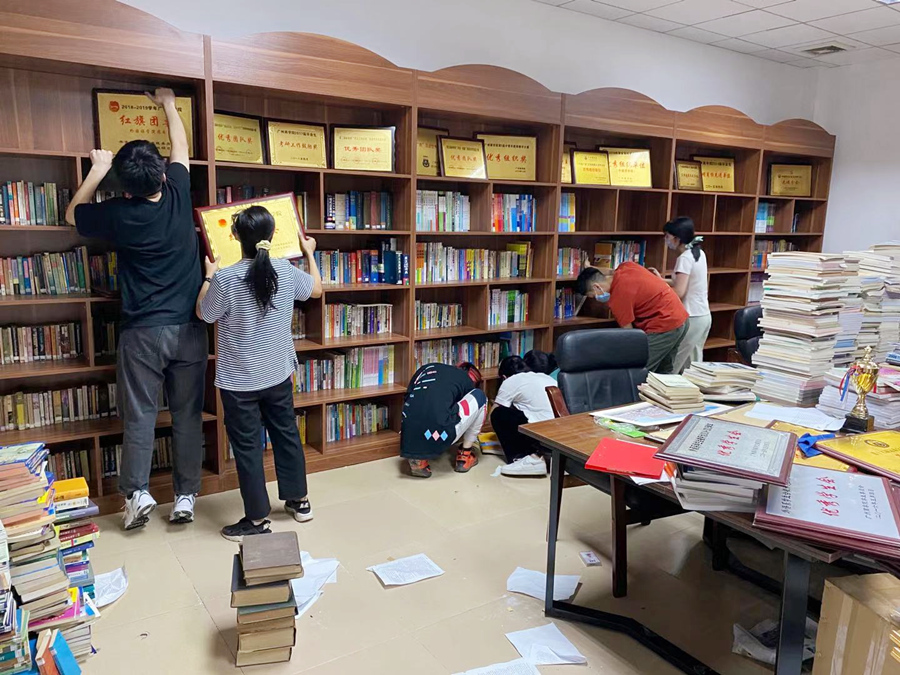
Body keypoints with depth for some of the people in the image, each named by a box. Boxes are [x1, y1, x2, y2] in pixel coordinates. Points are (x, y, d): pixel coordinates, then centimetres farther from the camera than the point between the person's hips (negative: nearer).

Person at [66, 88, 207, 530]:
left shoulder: (117, 215, -7)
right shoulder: (179, 197, -2)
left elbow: (72, 214, 17)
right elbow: (180, 149, 18)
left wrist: (97, 169, 21)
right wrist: (168, 104, 31)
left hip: (143, 331, -2)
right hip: (189, 329, 2)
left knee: (139, 415, 8)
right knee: (188, 414, 7)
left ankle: (137, 492, 7)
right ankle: (185, 496, 13)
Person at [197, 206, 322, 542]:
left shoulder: (225, 279, -20)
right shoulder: (286, 271, -8)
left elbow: (204, 314, -2)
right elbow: (317, 289, 13)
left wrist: (209, 276, 11)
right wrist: (309, 253, 28)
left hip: (238, 381, -4)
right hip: (278, 375, 4)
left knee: (246, 446, 7)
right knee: (287, 433, 19)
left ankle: (257, 519, 17)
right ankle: (299, 500, 33)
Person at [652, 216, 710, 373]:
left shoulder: (685, 258, -17)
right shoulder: (699, 253, 10)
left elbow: (679, 292, -21)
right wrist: (662, 280, 12)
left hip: (691, 318, -9)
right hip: (703, 316, 9)